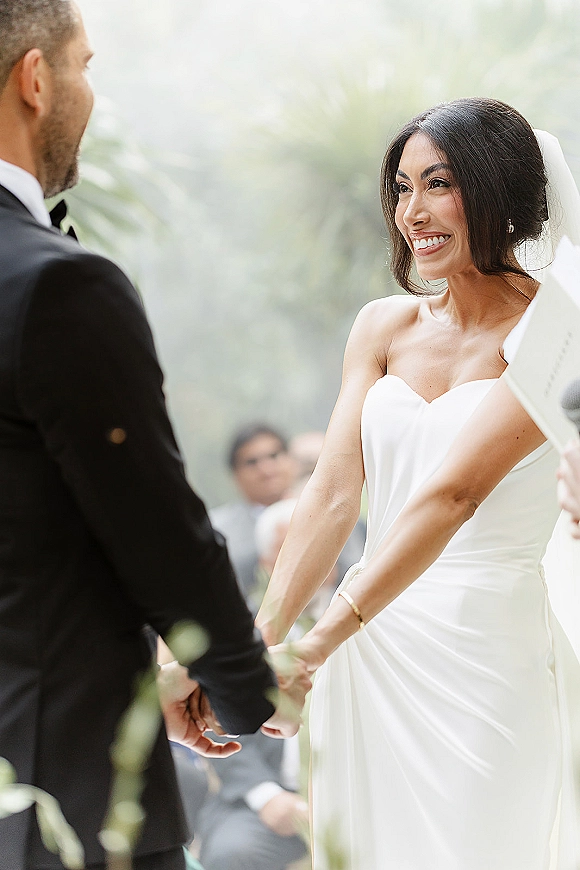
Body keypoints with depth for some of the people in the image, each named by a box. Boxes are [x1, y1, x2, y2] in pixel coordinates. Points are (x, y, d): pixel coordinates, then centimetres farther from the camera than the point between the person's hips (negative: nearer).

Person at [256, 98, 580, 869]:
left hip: (489, 651, -5)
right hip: (371, 647, 5)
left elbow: (451, 496, -18)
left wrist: (317, 646, -24)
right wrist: (259, 641, -11)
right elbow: (335, 489, 2)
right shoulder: (385, 326, 9)